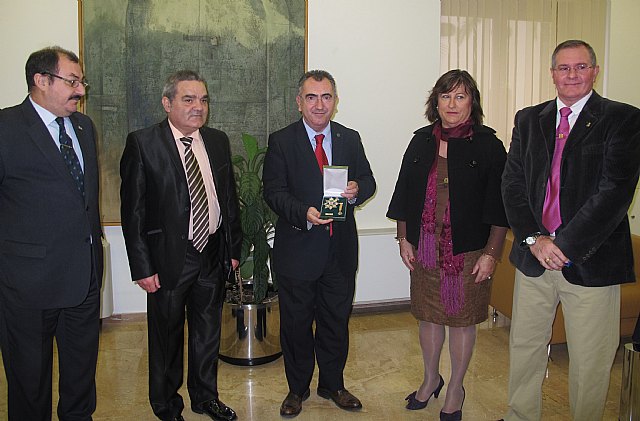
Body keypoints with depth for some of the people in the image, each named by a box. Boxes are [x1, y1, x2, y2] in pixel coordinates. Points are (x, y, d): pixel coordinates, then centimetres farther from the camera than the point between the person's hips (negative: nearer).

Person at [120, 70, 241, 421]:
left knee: (208, 333, 19)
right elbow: (133, 210, -11)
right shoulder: (142, 143, -10)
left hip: (213, 255, 5)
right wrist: (142, 267, -13)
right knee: (166, 336, 13)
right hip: (168, 259, -4)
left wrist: (233, 248, 8)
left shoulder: (218, 141, 5)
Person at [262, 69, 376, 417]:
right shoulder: (281, 141, -5)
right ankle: (297, 388, 33)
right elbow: (274, 191, -10)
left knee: (337, 320, 16)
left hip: (341, 248, 3)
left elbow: (368, 180, 10)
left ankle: (333, 384, 37)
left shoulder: (350, 139, 7)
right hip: (297, 248, -3)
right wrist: (304, 213, -27)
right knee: (296, 323, 12)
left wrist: (356, 190, -13)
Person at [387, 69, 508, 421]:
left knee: (462, 319, 10)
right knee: (428, 316, 16)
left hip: (468, 251, -3)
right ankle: (431, 379, 38)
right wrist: (403, 239, 5)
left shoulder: (488, 145, -5)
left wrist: (491, 253, -11)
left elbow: (499, 206, -7)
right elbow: (404, 196, 9)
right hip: (424, 249, 4)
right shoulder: (421, 142, 5)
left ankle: (455, 389, 31)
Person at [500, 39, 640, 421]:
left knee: (590, 361, 8)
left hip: (590, 261, -3)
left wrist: (565, 244, -18)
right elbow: (513, 182, 3)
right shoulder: (529, 119, 10)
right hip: (533, 255, 4)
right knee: (525, 347, 16)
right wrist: (534, 238, -10)